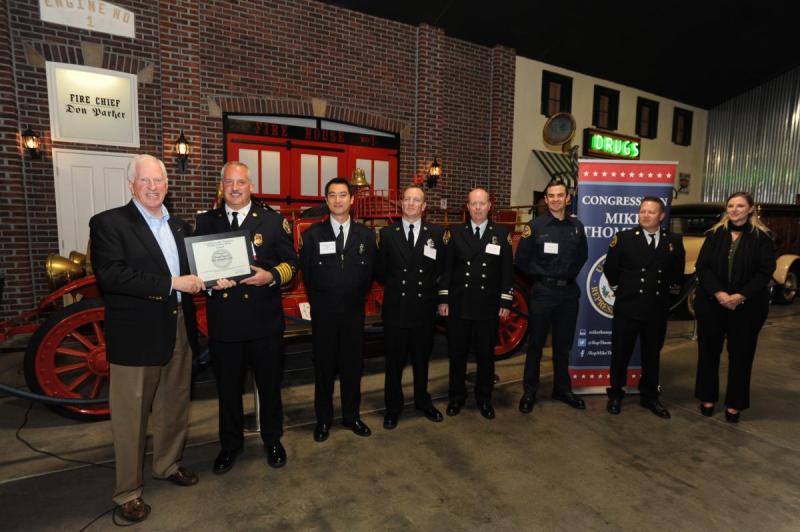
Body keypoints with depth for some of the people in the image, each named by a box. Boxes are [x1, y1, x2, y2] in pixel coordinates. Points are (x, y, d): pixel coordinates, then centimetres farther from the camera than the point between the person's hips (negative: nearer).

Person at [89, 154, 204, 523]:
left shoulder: (179, 226, 12)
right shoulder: (108, 223, -7)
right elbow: (110, 275, -20)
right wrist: (170, 283, -24)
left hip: (179, 330, 6)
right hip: (136, 335, -6)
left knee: (175, 408, 19)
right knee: (131, 416, 8)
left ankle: (168, 465, 41)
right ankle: (127, 492, 26)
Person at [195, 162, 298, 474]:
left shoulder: (274, 221, 2)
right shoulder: (205, 222, 7)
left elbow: (291, 263, 1)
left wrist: (271, 276, -19)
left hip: (264, 321, -1)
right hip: (223, 321, 2)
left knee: (270, 384, 13)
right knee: (228, 387, 15)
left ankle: (272, 440, 35)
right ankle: (230, 444, 37)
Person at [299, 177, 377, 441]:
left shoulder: (366, 235, 2)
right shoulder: (312, 234, -3)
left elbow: (369, 273, 8)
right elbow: (306, 273, 3)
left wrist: (357, 299, 7)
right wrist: (319, 302, 7)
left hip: (354, 312, 1)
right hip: (323, 314, -1)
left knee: (353, 365, 11)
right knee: (324, 367, 10)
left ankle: (351, 415, 30)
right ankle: (323, 419, 27)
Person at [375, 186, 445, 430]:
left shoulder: (436, 233, 2)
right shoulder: (387, 233, 1)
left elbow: (441, 267, 7)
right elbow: (380, 269, 5)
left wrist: (428, 286, 1)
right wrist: (395, 285, 1)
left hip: (424, 307, 1)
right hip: (395, 308, 0)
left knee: (422, 358, 16)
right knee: (394, 360, 10)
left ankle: (423, 401, 35)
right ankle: (393, 407, 26)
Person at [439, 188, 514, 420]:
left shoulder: (501, 234, 3)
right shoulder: (455, 233, 3)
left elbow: (507, 270, 2)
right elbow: (446, 267, 2)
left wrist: (506, 302, -2)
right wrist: (443, 299, -2)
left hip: (488, 307, 0)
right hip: (459, 305, 0)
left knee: (486, 354, 10)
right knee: (457, 353, 10)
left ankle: (484, 398, 28)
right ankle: (456, 396, 28)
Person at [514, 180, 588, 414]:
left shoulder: (577, 226, 6)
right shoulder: (535, 225, -5)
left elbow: (582, 256, 18)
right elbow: (522, 260, -3)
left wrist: (571, 274, 7)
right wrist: (541, 275, -4)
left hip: (569, 293, 4)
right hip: (542, 292, -3)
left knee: (563, 344, 14)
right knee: (535, 344, 5)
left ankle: (562, 389, 30)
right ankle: (529, 392, 17)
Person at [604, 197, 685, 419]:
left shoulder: (674, 241, 3)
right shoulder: (624, 238, -6)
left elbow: (677, 272, 15)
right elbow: (610, 269, -1)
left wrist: (668, 286, 8)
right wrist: (623, 287, 7)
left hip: (658, 309, 3)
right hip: (627, 307, -2)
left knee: (652, 355, 15)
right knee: (620, 353, 8)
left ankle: (649, 396, 31)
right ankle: (615, 394, 25)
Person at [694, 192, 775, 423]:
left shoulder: (762, 237, -1)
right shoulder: (714, 234, 3)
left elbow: (766, 271, -8)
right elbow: (702, 267, -4)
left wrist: (740, 296, -18)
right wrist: (718, 293, -16)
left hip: (747, 306, -1)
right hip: (711, 302, 2)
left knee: (741, 354, 7)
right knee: (708, 350, 8)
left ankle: (734, 403, 21)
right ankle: (708, 397, 23)